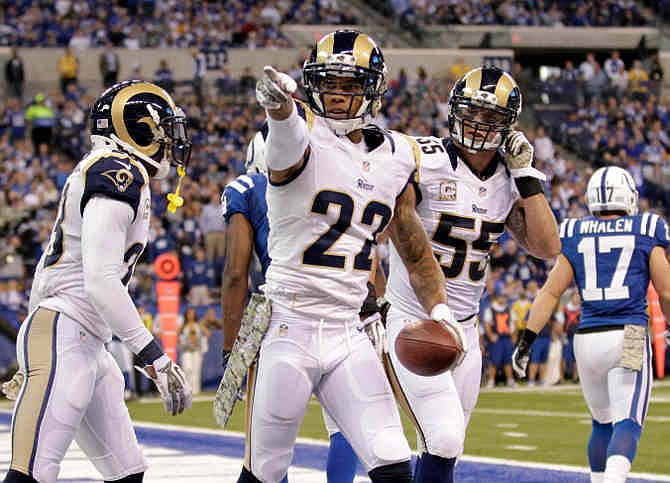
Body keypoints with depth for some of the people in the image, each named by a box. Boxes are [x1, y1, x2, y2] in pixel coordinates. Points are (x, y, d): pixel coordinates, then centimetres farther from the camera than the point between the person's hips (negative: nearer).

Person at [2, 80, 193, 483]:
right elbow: (101, 282, -21)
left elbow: (50, 264, 23)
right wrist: (154, 356, -20)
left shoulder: (116, 173, 19)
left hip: (89, 344, 11)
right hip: (61, 340, -11)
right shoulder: (119, 176, -12)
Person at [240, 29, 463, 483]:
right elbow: (287, 134, -38)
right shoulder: (302, 138, -10)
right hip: (290, 331, -5)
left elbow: (416, 252, 20)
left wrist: (440, 309, 3)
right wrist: (279, 103, -62)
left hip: (349, 335, 5)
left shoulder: (395, 158, 9)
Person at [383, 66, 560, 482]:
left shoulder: (509, 180, 6)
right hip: (411, 322, -6)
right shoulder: (423, 161, -12)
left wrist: (527, 176, -5)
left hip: (463, 330, 6)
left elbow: (548, 248, -1)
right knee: (445, 441, -19)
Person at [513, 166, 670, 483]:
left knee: (602, 423, 21)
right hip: (630, 337, -3)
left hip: (587, 339, 3)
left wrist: (526, 340, 4)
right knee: (627, 424, -11)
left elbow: (550, 293, 4)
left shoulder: (576, 238, 9)